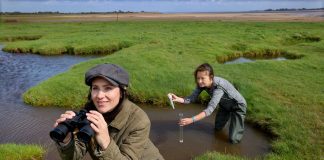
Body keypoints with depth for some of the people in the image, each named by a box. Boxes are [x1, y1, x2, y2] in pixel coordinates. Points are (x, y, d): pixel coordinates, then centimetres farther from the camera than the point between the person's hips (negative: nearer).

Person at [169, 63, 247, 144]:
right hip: (225, 105, 7)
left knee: (233, 140, -6)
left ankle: (239, 120, 18)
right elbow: (192, 98, -21)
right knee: (217, 128, 23)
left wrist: (191, 120, -58)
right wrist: (178, 99, -40)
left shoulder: (219, 87, -42)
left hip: (238, 106, -7)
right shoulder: (202, 84, -21)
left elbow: (210, 109, -49)